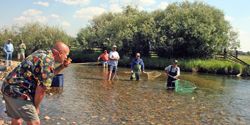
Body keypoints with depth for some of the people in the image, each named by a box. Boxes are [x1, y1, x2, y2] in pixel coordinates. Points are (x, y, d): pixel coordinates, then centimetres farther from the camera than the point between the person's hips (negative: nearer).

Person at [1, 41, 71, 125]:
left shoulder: (42, 53, 9)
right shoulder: (49, 62, -19)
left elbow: (49, 74, 24)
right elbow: (41, 89, -17)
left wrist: (62, 66, 11)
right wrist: (36, 107, -2)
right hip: (18, 92, -10)